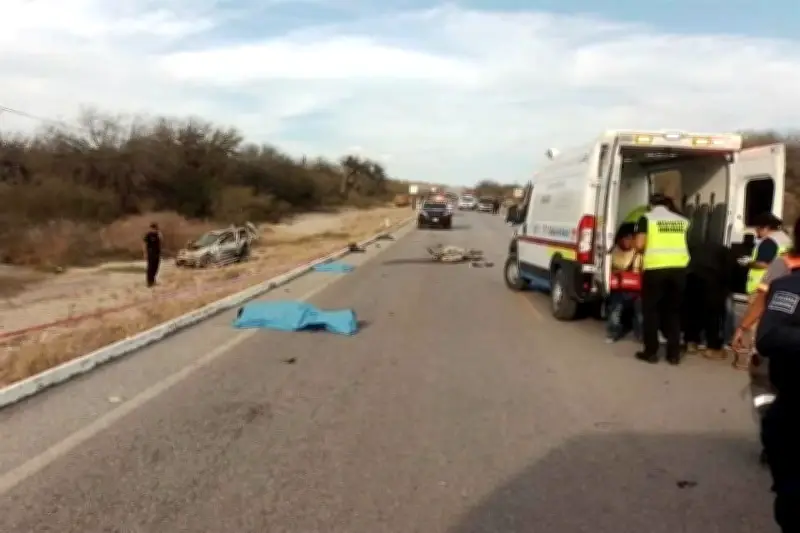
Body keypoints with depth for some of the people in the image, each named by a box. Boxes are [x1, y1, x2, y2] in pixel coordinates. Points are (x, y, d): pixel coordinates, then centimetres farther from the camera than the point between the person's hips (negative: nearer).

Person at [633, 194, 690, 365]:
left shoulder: (647, 218, 4)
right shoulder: (681, 220, 17)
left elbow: (639, 245, -5)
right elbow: (685, 243, 19)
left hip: (655, 268, -3)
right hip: (678, 268, 4)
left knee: (651, 310, 9)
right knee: (673, 311, 14)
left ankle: (651, 352, 10)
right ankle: (674, 354, 15)